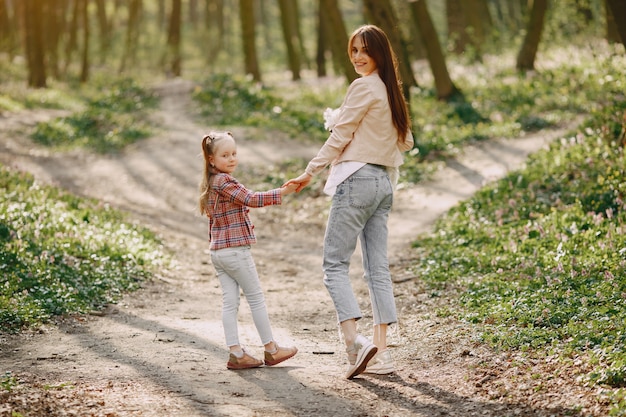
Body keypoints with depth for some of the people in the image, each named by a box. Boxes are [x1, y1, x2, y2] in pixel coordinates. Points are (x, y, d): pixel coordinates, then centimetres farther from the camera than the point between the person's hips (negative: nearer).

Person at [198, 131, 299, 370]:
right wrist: (283, 192, -23)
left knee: (229, 302, 5)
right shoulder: (224, 182, -16)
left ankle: (236, 353, 3)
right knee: (256, 298, 2)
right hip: (235, 250, -9)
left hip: (217, 251, 9)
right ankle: (271, 350, 9)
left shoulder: (210, 184, 14)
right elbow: (251, 199, -23)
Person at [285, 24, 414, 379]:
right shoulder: (392, 91, 15)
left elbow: (340, 135, -11)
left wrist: (310, 172, -6)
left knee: (335, 263, -4)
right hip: (384, 183, 8)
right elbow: (406, 141, 22)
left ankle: (355, 341, -18)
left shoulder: (363, 87, -11)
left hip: (357, 179, -8)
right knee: (378, 268, 6)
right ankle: (381, 353, 3)